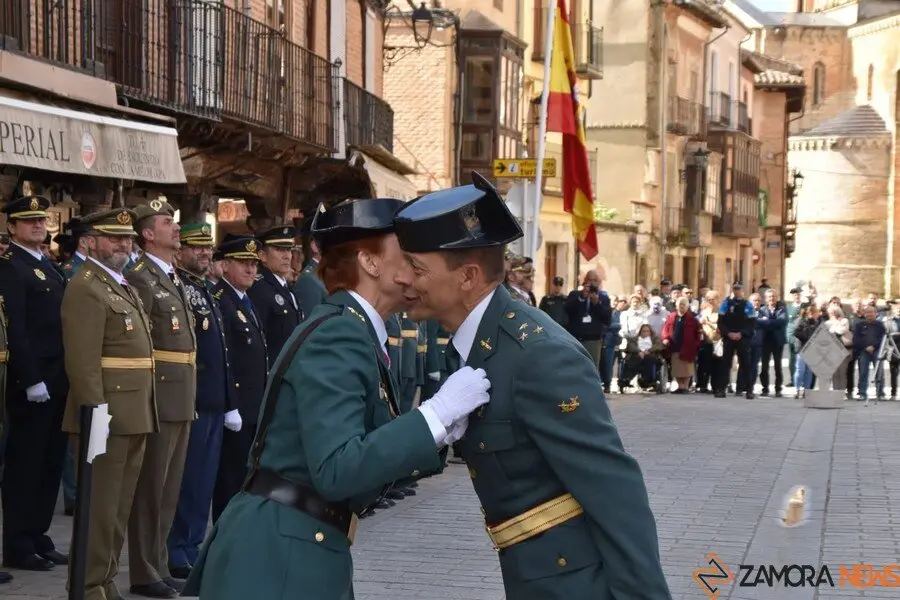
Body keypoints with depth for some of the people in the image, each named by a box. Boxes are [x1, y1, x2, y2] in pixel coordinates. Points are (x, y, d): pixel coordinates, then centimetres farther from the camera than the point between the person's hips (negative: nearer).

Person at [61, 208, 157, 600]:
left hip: (133, 417, 10)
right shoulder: (86, 289, -12)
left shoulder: (121, 285, 18)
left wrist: (142, 415, 16)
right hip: (107, 416, -10)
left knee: (118, 506, 15)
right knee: (100, 506, -4)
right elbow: (82, 360, -21)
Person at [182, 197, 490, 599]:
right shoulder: (339, 335, -16)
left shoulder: (354, 332, 13)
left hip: (302, 550, 10)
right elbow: (336, 471, -26)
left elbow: (365, 453, 13)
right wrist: (437, 412, -23)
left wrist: (436, 430, -1)